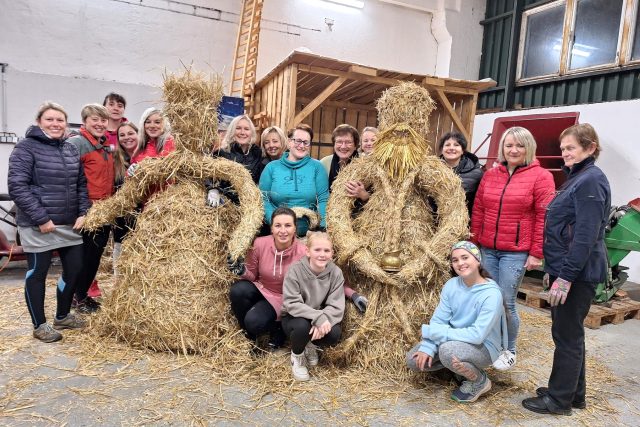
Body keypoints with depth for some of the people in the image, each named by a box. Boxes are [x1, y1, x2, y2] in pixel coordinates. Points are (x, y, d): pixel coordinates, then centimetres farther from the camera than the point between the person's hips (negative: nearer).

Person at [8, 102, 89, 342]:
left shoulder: (71, 150, 10)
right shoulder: (26, 148, -8)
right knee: (37, 273, 5)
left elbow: (82, 184, 14)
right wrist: (40, 218, -18)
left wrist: (83, 213, 1)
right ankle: (40, 325, 20)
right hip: (38, 226, -6)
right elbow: (17, 187, -14)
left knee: (75, 269, 10)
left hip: (69, 225, 6)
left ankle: (63, 316, 31)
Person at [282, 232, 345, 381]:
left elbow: (336, 307, -15)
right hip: (294, 318, -2)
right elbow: (292, 304, -25)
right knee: (302, 326, -36)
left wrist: (324, 320, -36)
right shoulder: (295, 270, -22)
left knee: (335, 333, -28)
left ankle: (311, 345, 9)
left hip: (320, 319, 3)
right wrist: (318, 317, -38)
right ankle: (296, 354, 1)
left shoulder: (336, 272, -14)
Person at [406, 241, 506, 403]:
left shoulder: (491, 294, -25)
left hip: (483, 347, -6)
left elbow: (477, 335, -29)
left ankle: (480, 381, -5)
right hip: (456, 340, 6)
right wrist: (427, 347, -21)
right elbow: (438, 319, -5)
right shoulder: (451, 284, -8)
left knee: (448, 350, -36)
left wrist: (431, 332, -26)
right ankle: (461, 366, 15)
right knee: (414, 360, -5)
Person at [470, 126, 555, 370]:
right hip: (487, 249, 4)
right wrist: (474, 243, 8)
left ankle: (510, 350, 21)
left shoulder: (540, 177, -4)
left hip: (516, 253, -4)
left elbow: (544, 218, -7)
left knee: (506, 302, -1)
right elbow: (478, 211, 11)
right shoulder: (490, 175, 9)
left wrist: (536, 253, -9)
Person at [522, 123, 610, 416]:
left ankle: (559, 400, 14)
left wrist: (566, 276, -22)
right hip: (565, 268, 10)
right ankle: (573, 393, 30)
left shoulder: (591, 180, -15)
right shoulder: (577, 177, 15)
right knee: (570, 333, 17)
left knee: (567, 334, 0)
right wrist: (555, 269, 19)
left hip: (577, 272, -10)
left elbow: (586, 236, -22)